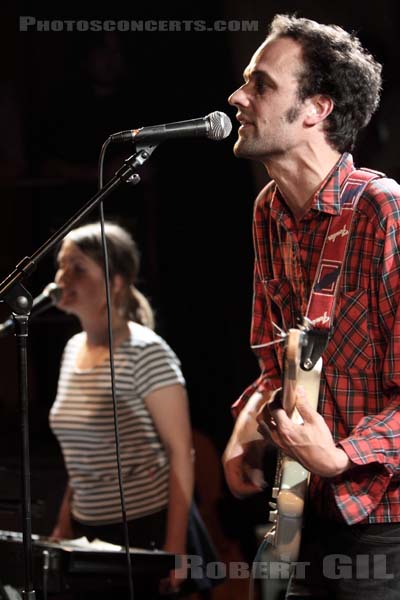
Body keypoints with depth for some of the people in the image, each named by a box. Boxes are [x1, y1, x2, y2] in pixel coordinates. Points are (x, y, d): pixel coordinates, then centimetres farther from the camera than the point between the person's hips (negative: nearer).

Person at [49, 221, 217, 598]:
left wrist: (175, 548, -19)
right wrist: (64, 525, 13)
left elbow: (180, 452, -15)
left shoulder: (145, 353, -14)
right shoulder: (74, 350, 9)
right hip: (91, 532, 7)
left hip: (147, 531, -7)